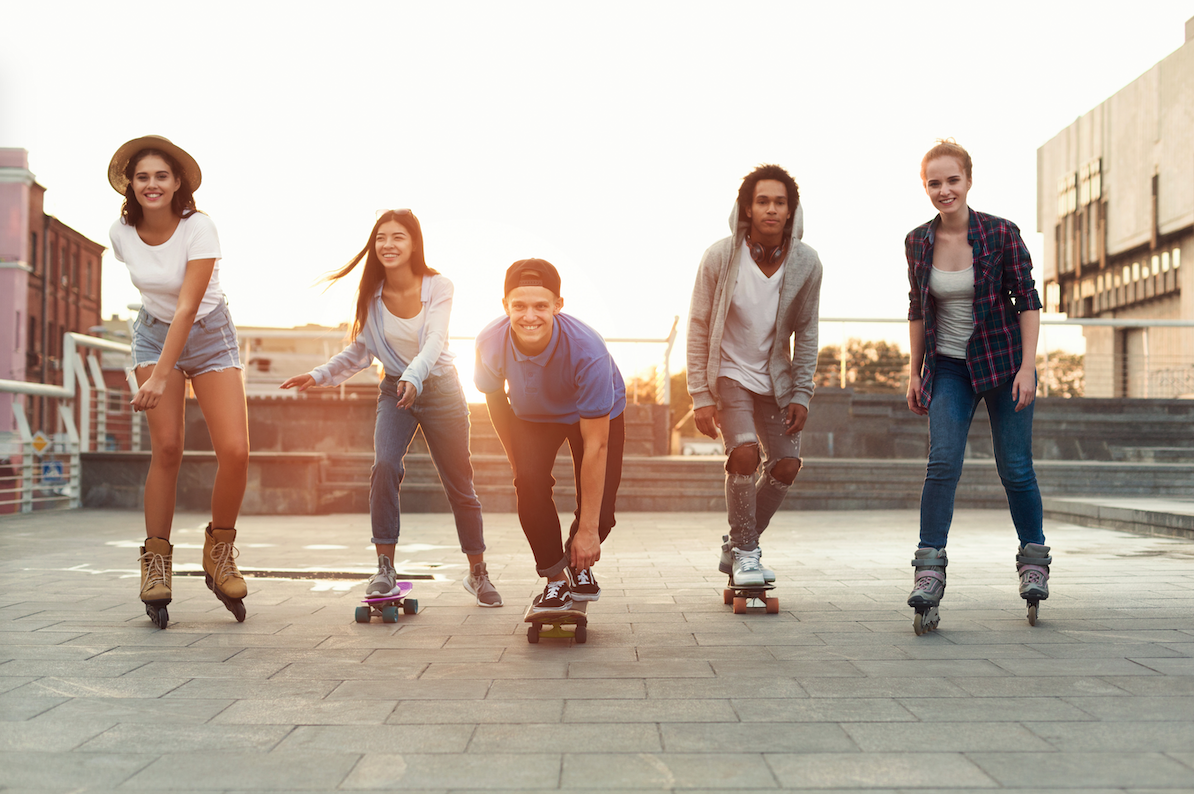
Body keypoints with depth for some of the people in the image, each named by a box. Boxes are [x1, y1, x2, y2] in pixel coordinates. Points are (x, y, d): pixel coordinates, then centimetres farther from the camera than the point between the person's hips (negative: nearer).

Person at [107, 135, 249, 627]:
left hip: (208, 334, -2)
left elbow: (187, 308, -29)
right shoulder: (121, 234, -7)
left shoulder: (199, 228, -22)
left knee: (235, 451, -15)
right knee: (167, 448, -13)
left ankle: (219, 552, 7)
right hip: (154, 333, 3)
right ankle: (156, 560, 1)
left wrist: (159, 377, -35)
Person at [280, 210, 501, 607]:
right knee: (385, 465, -23)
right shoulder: (372, 293, -6)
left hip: (440, 388, -2)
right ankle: (385, 567, -13)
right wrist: (319, 375, -7)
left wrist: (414, 376, -49)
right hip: (394, 390, 2)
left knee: (459, 484, 4)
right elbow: (360, 350, 5)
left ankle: (477, 572, 22)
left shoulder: (438, 286, -16)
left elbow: (434, 341, -31)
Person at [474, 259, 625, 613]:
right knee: (530, 483, -25)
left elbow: (595, 445, -35)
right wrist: (516, 460, 0)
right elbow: (495, 399, -6)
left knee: (600, 514, -12)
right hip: (531, 416, 2)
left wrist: (588, 530, -32)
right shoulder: (490, 343, -30)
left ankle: (578, 564, 23)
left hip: (599, 416, -2)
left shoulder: (587, 351, -40)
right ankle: (555, 578, -3)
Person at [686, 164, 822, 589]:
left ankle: (736, 549, 19)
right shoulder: (720, 257, -16)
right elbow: (698, 328, -10)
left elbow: (806, 332, 2)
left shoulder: (806, 263, -9)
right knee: (744, 451, -23)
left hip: (775, 378, 4)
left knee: (786, 465, -1)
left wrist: (801, 394, -3)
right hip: (728, 373, -4)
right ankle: (745, 552, -6)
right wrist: (701, 395, -13)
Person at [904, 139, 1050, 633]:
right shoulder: (918, 242, -1)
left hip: (1003, 361, -2)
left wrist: (1028, 367, -13)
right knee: (943, 461, -13)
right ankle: (929, 568, -9)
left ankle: (1033, 559, 23)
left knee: (1015, 467, 3)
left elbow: (1027, 300, -6)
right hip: (949, 366, 2)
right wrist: (914, 373, 7)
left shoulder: (1001, 234, -10)